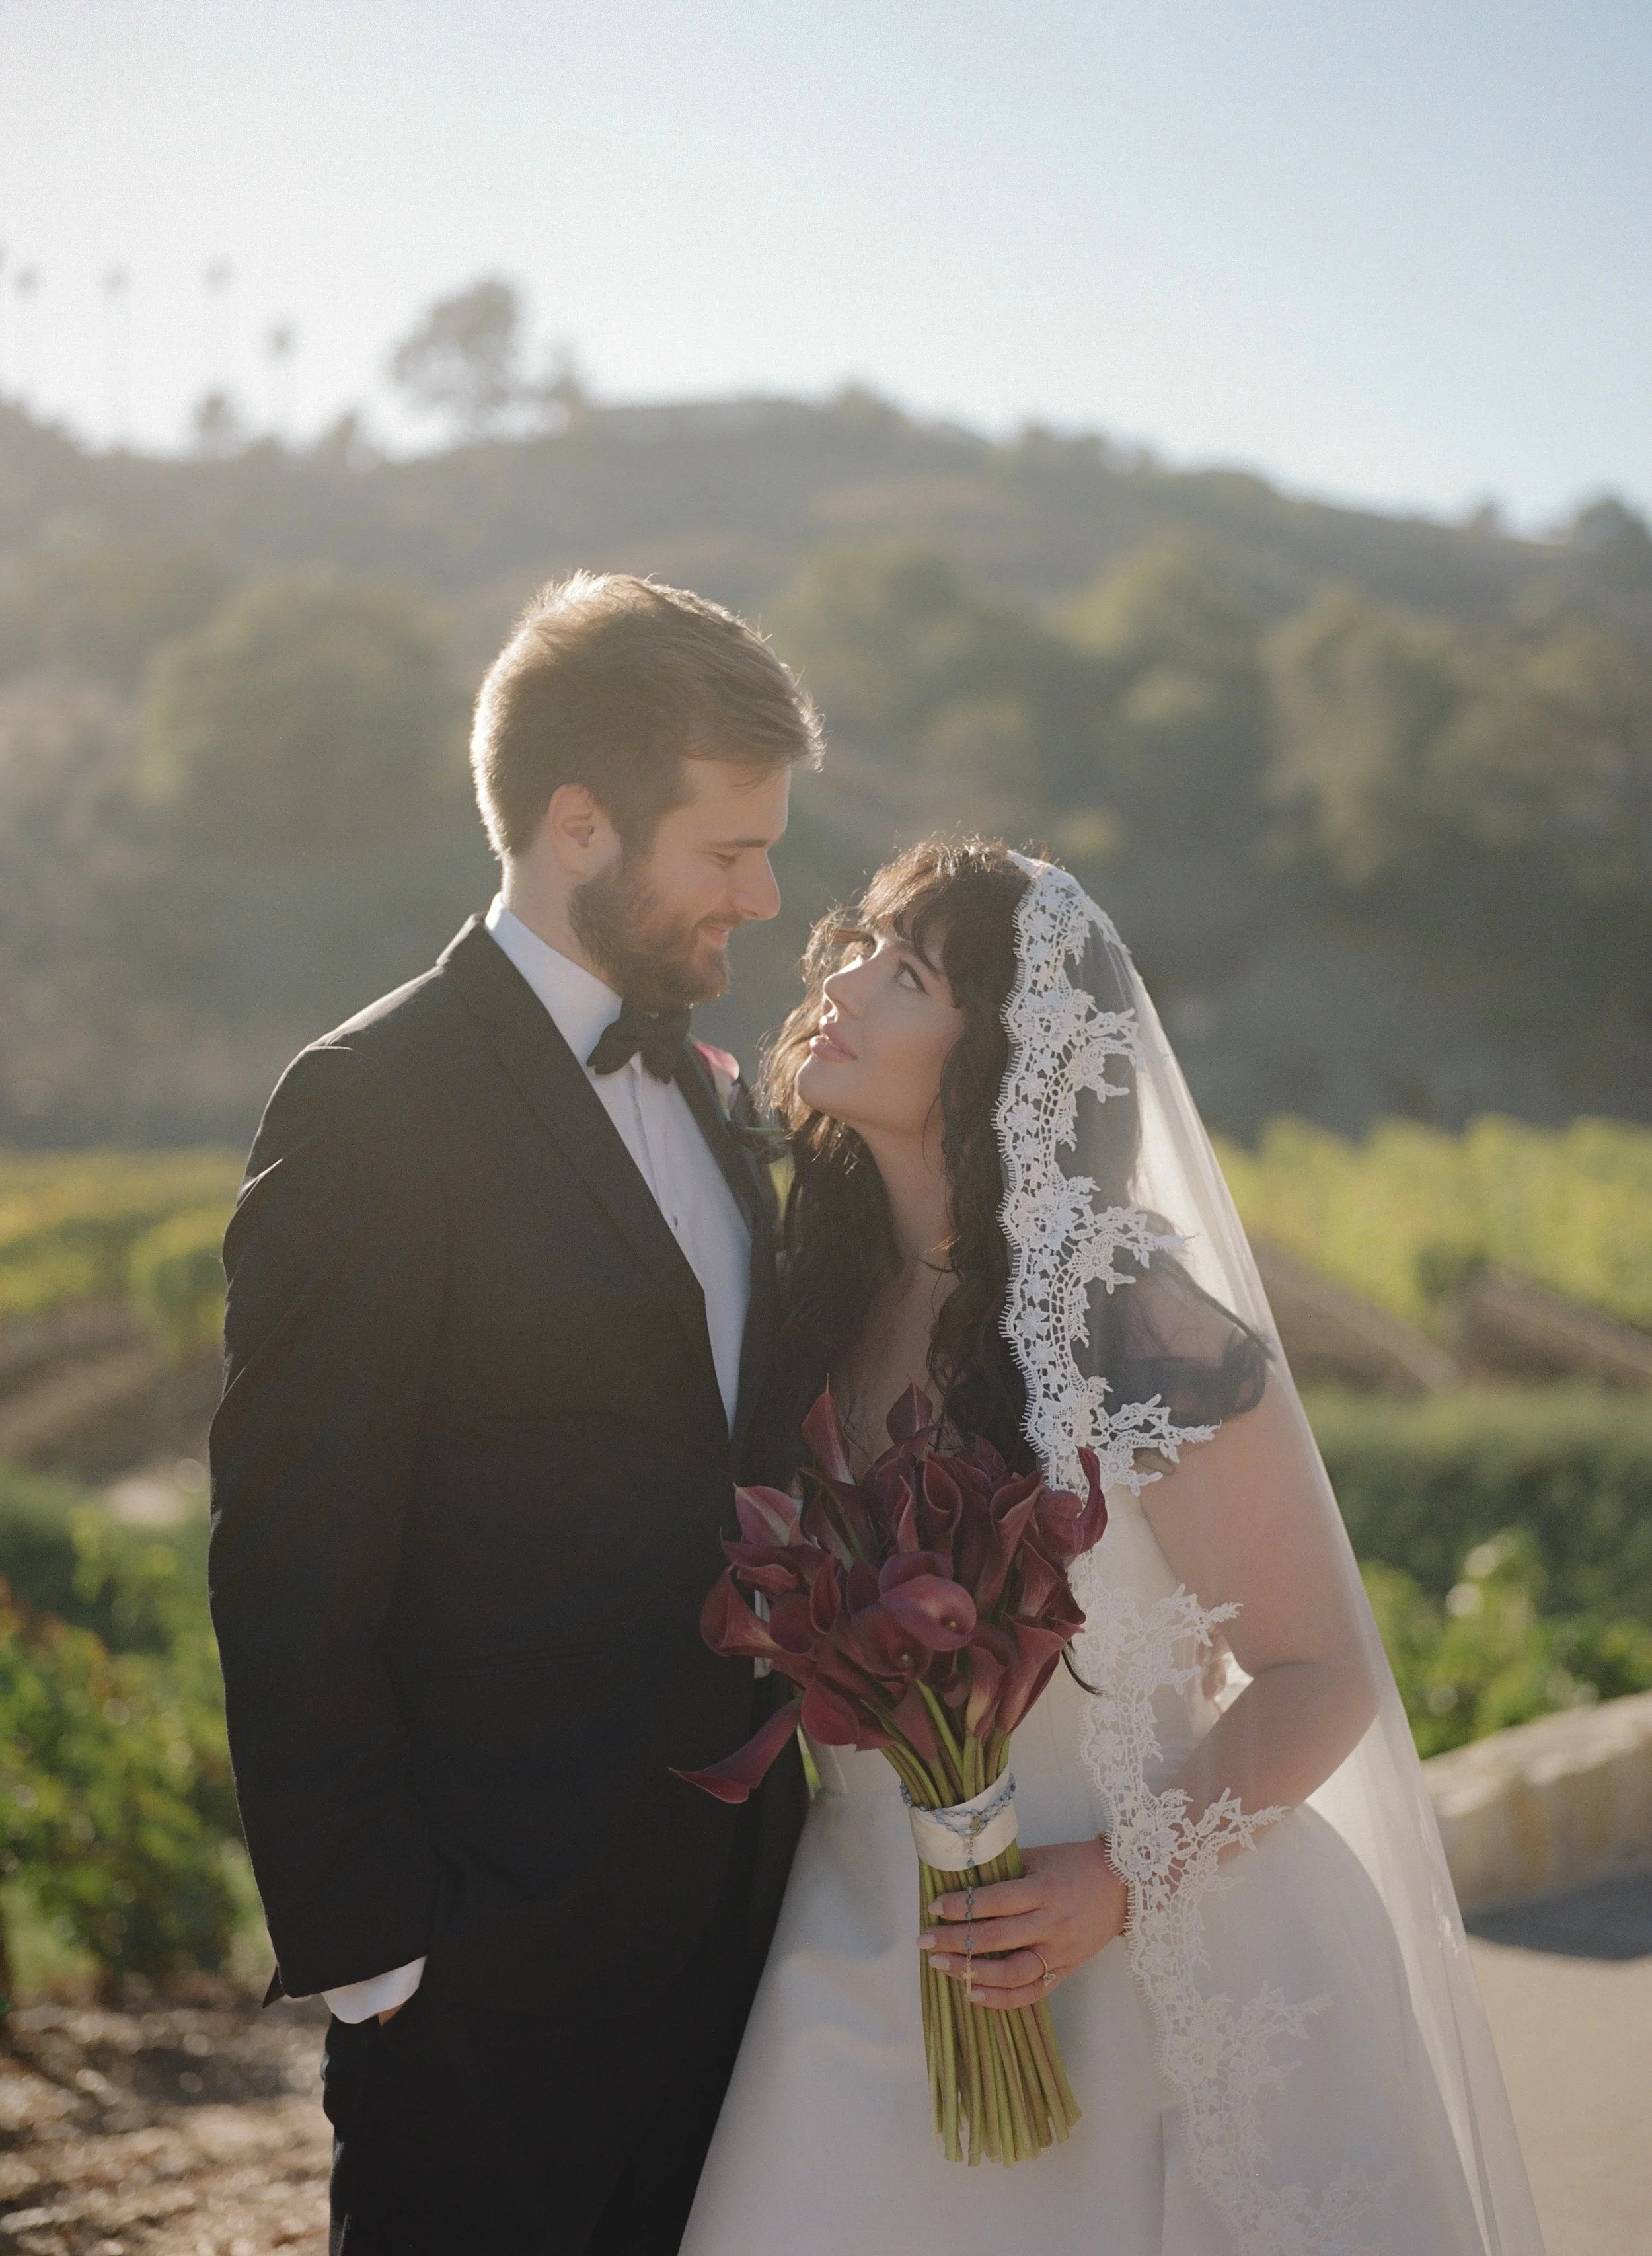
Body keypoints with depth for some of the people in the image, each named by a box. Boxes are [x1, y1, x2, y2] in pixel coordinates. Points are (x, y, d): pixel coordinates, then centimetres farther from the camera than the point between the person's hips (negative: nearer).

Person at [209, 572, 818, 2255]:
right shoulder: (378, 1109, -15)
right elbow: (288, 1579, -15)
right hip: (500, 1968, -7)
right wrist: (367, 1949, -15)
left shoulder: (711, 1095, 11)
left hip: (733, 1911, 7)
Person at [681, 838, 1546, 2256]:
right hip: (868, 1951, 5)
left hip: (1126, 1967, -4)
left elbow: (1322, 1676, -11)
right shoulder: (822, 1290, -1)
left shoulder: (1143, 1329, -18)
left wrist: (1128, 1878, -22)